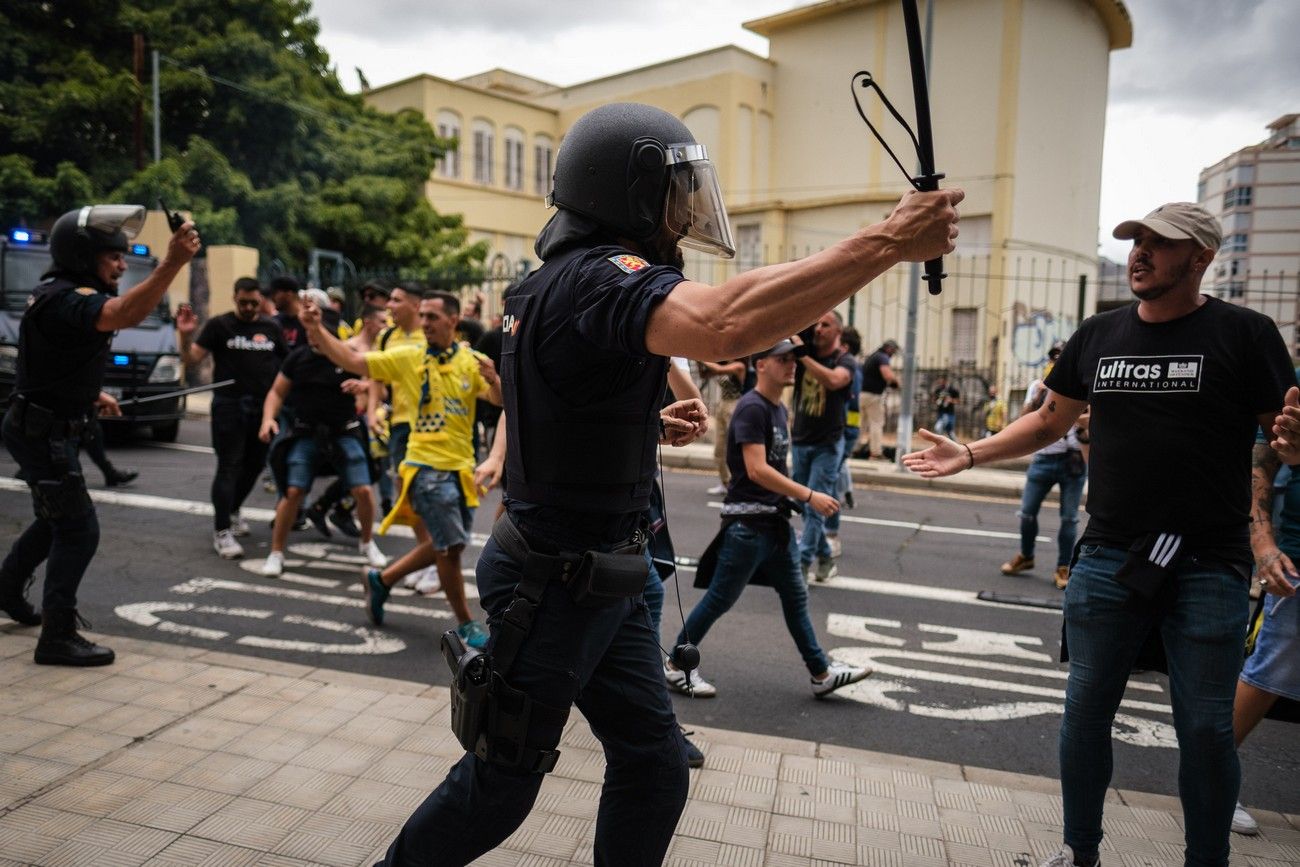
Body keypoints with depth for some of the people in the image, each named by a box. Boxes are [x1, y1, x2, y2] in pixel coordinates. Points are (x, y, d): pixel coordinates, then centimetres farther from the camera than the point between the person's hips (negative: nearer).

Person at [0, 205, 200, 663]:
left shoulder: (65, 292, 10)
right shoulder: (64, 298, -23)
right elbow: (125, 315, -46)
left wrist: (91, 394, 14)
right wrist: (172, 262, -56)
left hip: (47, 427, 10)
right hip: (41, 432, -10)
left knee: (57, 520, 25)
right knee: (79, 529, -7)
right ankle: (57, 638, 0)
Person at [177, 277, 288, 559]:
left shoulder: (271, 329, 11)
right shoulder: (219, 325, 0)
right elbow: (191, 358, -6)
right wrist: (185, 335, -23)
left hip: (263, 407, 5)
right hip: (229, 406, -4)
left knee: (254, 465, 15)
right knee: (229, 467, -7)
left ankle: (231, 511, 37)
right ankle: (222, 531, -4)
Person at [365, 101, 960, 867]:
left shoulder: (563, 281, 10)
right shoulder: (598, 277, -23)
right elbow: (724, 324, -44)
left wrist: (653, 423, 8)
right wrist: (888, 244, -36)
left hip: (606, 575, 9)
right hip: (552, 583, -9)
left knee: (653, 764, 14)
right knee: (500, 788, 12)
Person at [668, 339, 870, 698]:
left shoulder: (779, 409, 13)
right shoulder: (751, 408, -16)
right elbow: (757, 470, -23)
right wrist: (809, 496, -23)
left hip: (776, 520, 9)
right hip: (747, 521, -9)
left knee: (795, 597, 14)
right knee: (720, 600, 1)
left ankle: (822, 674, 23)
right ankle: (676, 666, 15)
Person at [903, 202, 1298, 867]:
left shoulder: (1243, 333, -3)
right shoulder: (1099, 334, 7)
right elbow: (1049, 421, 15)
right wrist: (968, 454, 6)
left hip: (1207, 568, -3)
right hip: (1109, 559, 3)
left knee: (1205, 729, 7)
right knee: (1086, 709, 11)